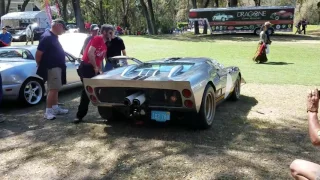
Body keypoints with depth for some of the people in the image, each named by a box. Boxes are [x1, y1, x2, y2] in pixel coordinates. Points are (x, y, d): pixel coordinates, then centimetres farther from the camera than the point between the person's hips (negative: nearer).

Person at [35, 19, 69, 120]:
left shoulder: (54, 37, 13)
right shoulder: (47, 37, -18)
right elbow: (38, 53, -20)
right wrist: (40, 66, -9)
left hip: (57, 67, 10)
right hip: (51, 68, -10)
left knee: (55, 89, 15)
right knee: (53, 89, -9)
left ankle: (55, 108, 24)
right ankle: (48, 111, -5)